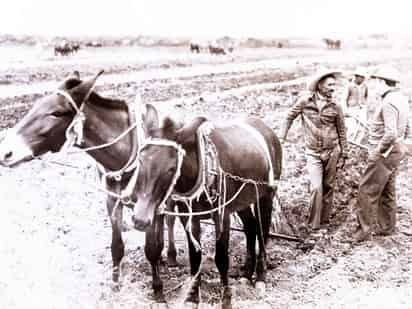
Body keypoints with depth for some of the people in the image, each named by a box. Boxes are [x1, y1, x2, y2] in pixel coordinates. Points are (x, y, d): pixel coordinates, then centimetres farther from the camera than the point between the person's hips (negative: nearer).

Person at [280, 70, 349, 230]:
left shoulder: (335, 106, -3)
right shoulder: (305, 100, -8)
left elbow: (342, 131, 5)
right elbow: (290, 117, 4)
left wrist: (344, 154, 5)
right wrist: (282, 138, 3)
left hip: (332, 151, 2)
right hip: (313, 152, -2)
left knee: (328, 187, 10)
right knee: (316, 188, -9)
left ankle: (324, 220, 25)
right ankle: (314, 224, 3)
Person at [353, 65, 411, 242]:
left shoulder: (389, 103, -22)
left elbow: (391, 133, -31)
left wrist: (379, 150, -19)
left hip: (383, 153, -10)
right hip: (396, 151, 10)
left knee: (367, 191, -2)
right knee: (387, 192, 18)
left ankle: (364, 229, 4)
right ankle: (387, 227, 29)